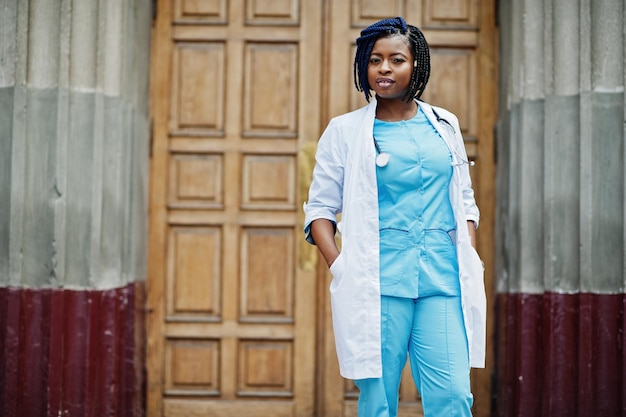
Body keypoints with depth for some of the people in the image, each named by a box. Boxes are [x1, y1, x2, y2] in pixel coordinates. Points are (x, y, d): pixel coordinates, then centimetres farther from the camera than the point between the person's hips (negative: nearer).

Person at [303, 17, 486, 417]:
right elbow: (320, 209, 6)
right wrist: (339, 265, -7)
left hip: (442, 283, 2)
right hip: (378, 286, -2)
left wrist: (470, 263, 7)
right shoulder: (345, 130, 5)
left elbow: (465, 202, 19)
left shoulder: (445, 125, 14)